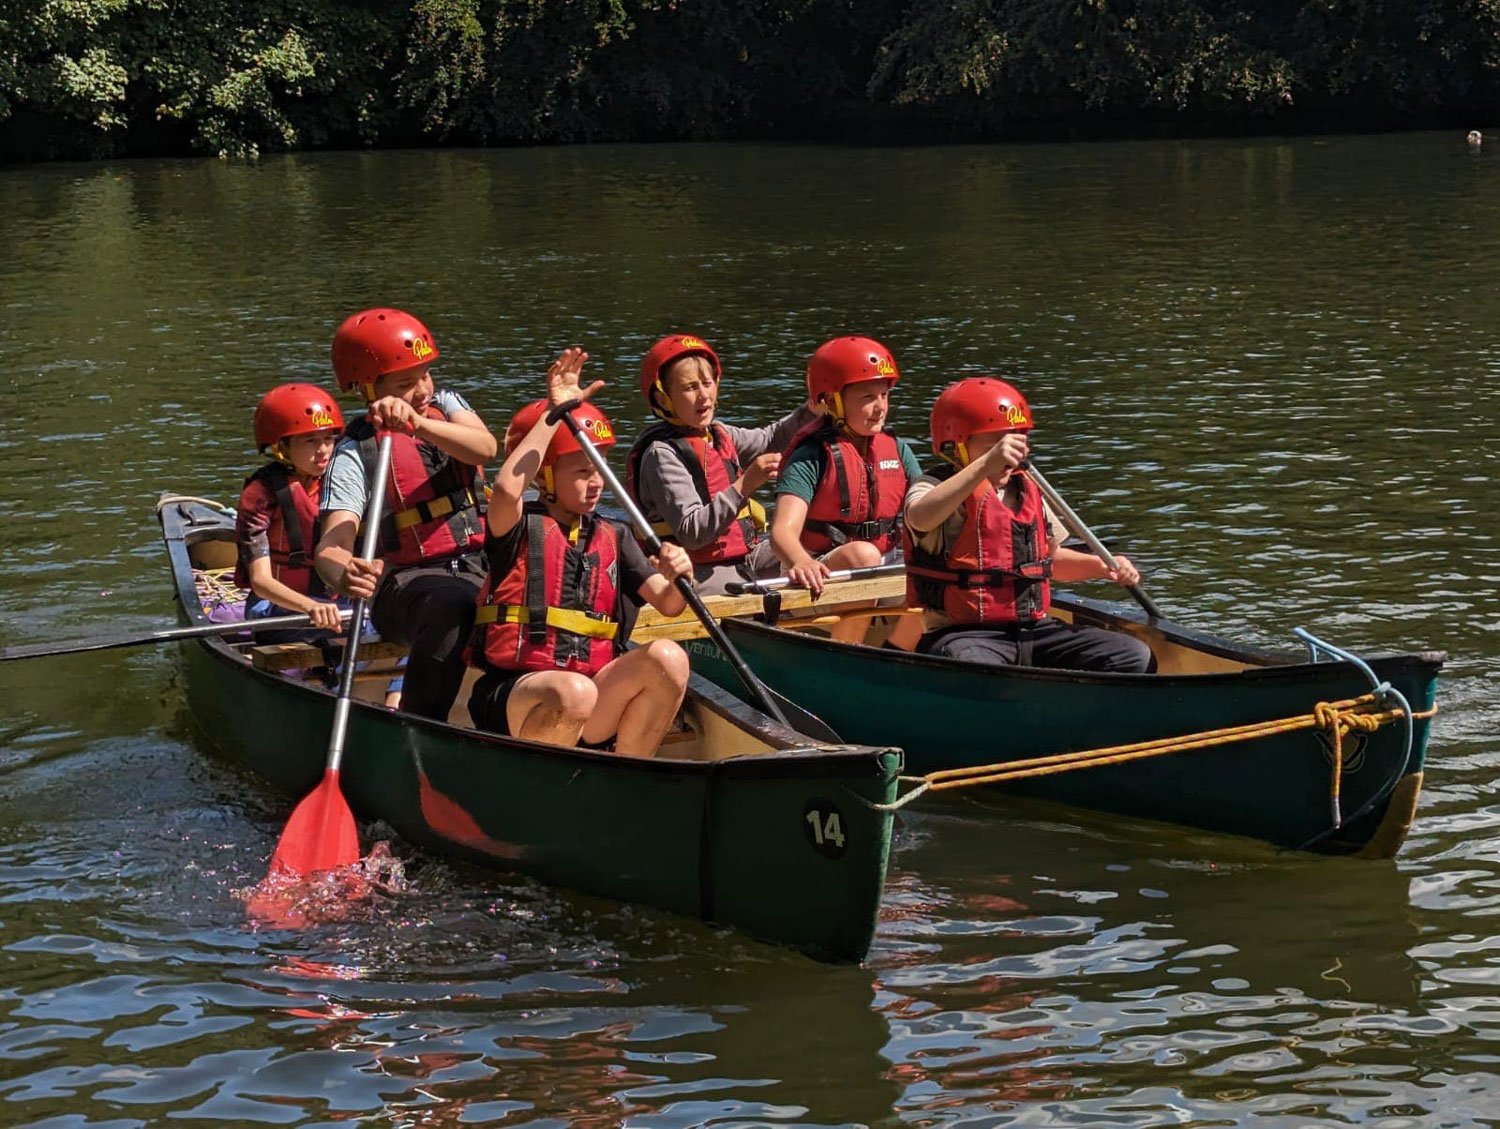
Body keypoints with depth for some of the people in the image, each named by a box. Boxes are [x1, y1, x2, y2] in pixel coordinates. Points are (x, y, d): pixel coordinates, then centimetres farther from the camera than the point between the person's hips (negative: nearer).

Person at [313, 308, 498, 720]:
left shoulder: (445, 406, 13)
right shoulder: (356, 452, -3)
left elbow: (485, 447, -11)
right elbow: (333, 542, -17)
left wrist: (419, 423, -29)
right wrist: (344, 575, -42)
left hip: (477, 569, 5)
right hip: (407, 582, -4)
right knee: (454, 602, -39)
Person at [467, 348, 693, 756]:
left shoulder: (613, 538, 16)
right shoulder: (520, 528, 1)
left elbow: (668, 604, 6)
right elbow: (506, 488, -23)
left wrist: (676, 579, -19)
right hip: (514, 702, -5)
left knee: (668, 658, -22)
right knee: (574, 692, -38)